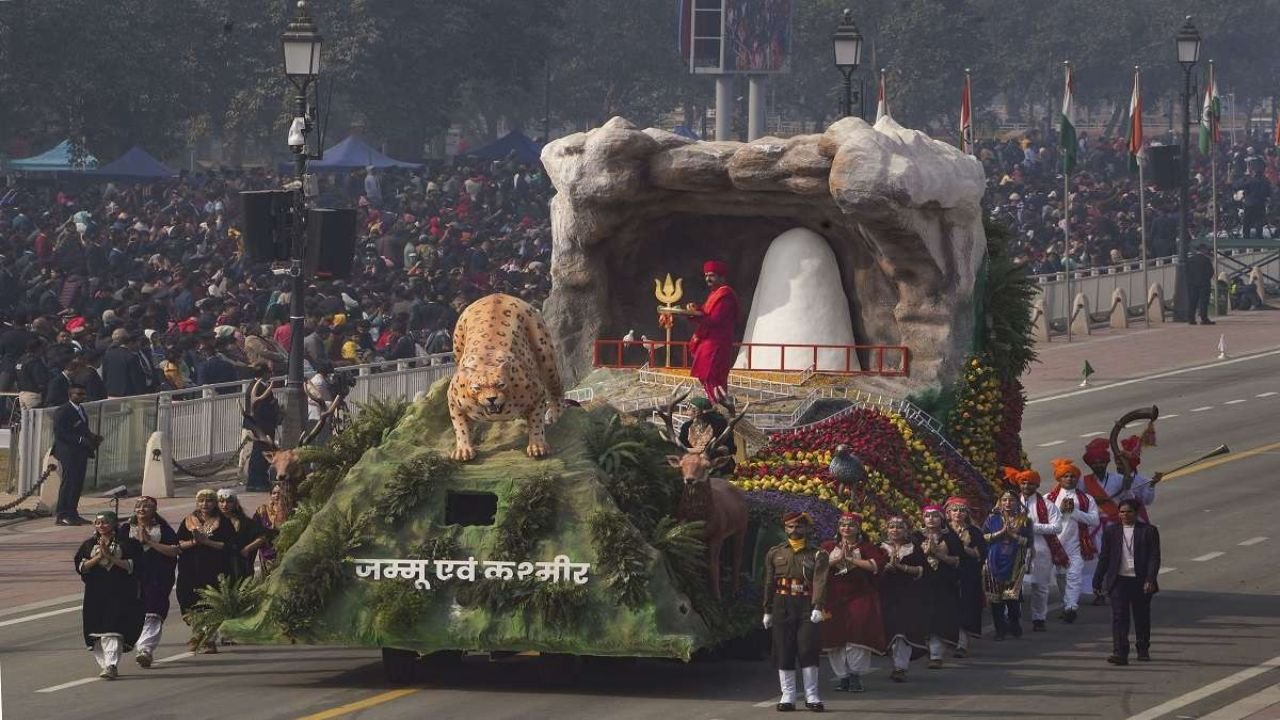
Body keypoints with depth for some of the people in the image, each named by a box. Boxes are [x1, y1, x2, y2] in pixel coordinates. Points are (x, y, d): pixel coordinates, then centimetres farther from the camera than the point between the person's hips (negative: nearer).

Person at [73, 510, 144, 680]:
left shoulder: (126, 544, 3)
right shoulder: (89, 545, 13)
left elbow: (131, 566, -5)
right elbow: (81, 567, 4)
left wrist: (110, 556, -13)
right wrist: (98, 557, -11)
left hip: (119, 594, -4)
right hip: (95, 594, 4)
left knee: (113, 629, -14)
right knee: (97, 630, 3)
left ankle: (111, 665, -21)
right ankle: (105, 663, 13)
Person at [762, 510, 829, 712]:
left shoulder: (817, 555, 4)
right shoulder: (774, 553, 13)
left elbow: (820, 582, -8)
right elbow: (769, 583, 14)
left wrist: (818, 607, -21)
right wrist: (767, 611, 10)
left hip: (806, 607, -2)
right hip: (782, 606, 2)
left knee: (808, 651, -8)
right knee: (783, 653, 1)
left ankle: (812, 697, -2)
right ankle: (787, 697, 7)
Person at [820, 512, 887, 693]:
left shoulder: (866, 548, 7)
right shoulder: (828, 547, 14)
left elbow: (875, 565, -10)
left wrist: (851, 559, -10)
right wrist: (838, 559, -10)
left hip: (858, 598, -2)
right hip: (833, 599, 2)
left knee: (856, 637, -12)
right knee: (836, 637, -1)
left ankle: (855, 675, -5)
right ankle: (842, 676, 6)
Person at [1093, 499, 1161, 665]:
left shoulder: (1149, 531, 1)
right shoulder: (1111, 532, 7)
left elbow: (1154, 557, -3)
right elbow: (1104, 558, 10)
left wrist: (1150, 580, -13)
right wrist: (1097, 581, 7)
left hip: (1141, 582, -1)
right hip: (1119, 581, 1)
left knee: (1142, 617, 11)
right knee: (1119, 617, -9)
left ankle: (1143, 650, 29)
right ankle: (1120, 653, -14)